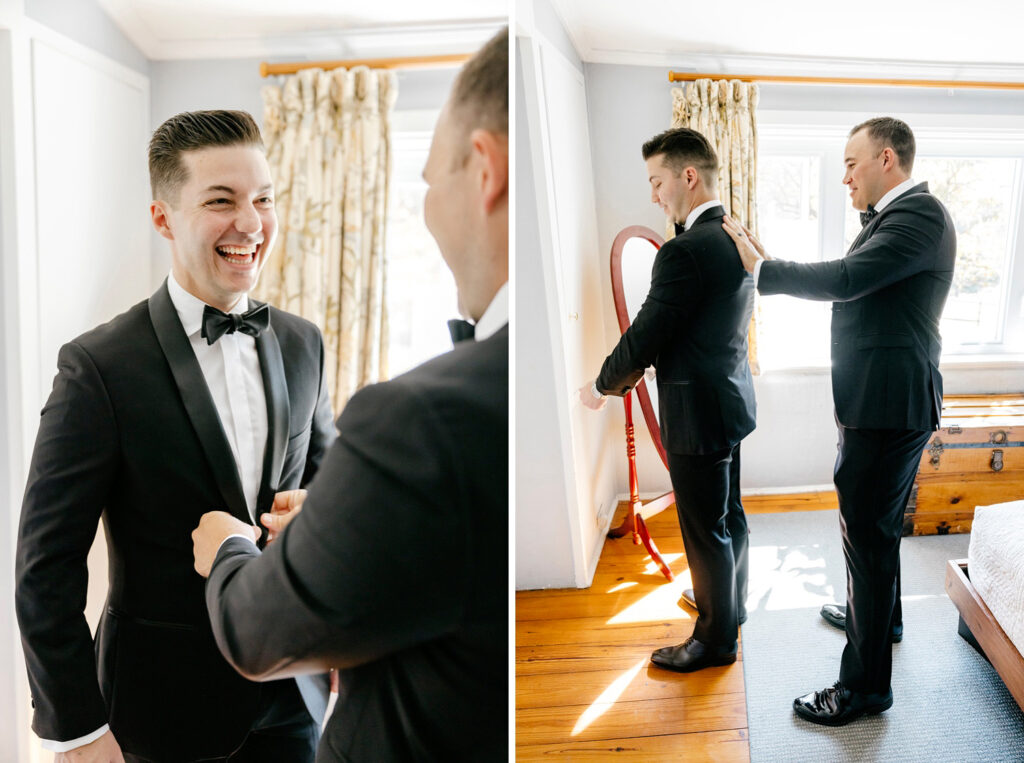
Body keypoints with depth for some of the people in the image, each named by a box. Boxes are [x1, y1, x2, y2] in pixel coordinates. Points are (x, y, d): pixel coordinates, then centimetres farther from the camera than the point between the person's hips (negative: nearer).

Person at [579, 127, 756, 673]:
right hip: (732, 395, 10)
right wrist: (631, 373, 13)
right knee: (730, 515, 24)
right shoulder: (737, 237, 6)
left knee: (706, 530, 6)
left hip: (698, 410, -10)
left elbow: (645, 336, -20)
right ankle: (730, 603, 44)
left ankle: (715, 639, 23)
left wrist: (602, 388, -3)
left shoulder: (685, 251, -24)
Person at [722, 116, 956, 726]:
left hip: (889, 405, -10)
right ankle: (880, 614, 49)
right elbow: (849, 286, 14)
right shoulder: (894, 215, 15)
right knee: (877, 526, 26)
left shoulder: (920, 215, -18)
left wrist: (761, 267, -18)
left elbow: (847, 279, -29)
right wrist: (772, 265, 6)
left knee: (869, 535, -3)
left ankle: (866, 685, 9)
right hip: (879, 400, 11)